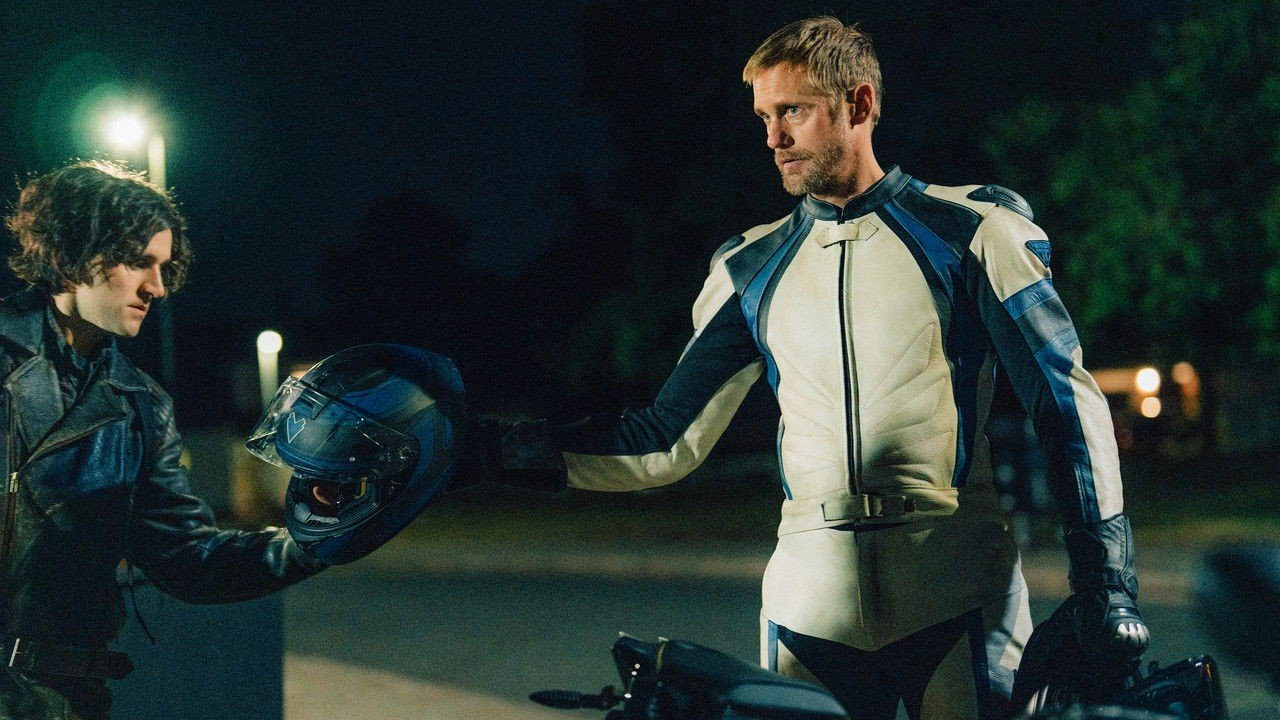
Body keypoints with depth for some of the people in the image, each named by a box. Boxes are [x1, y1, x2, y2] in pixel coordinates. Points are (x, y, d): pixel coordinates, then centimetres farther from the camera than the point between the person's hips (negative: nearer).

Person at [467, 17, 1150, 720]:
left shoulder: (971, 228, 4)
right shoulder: (752, 269, 15)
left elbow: (1067, 399, 0)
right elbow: (670, 440, 15)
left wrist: (1105, 583, -8)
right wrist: (490, 447, 4)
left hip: (955, 600, -3)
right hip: (812, 601, 3)